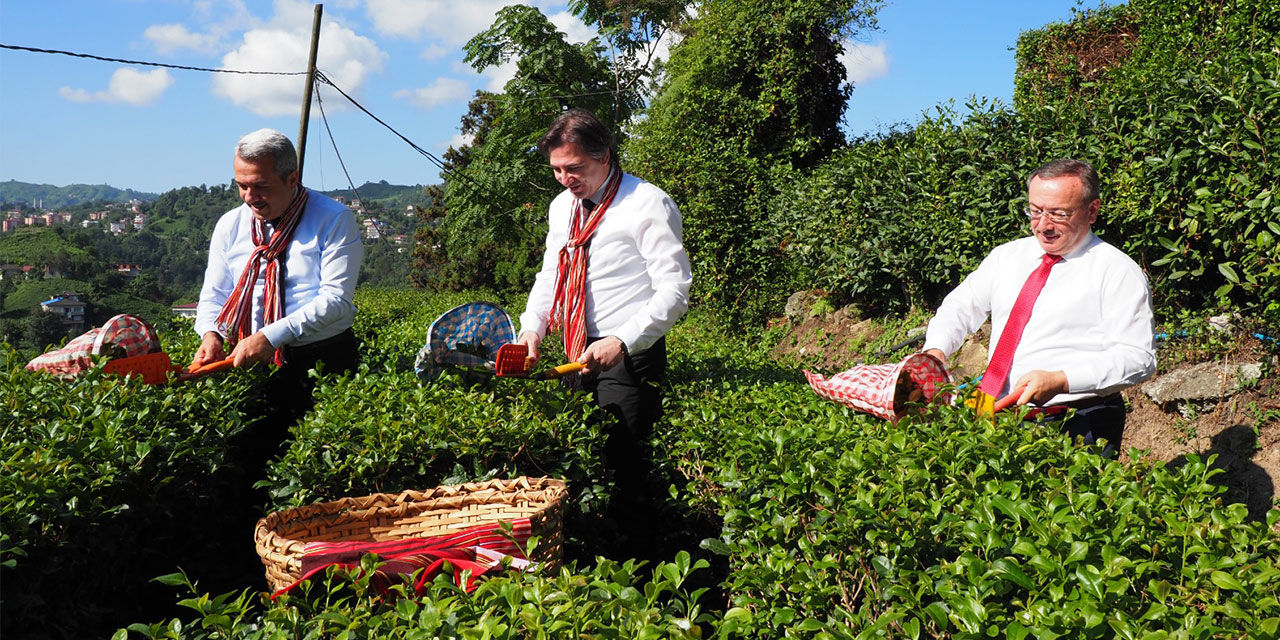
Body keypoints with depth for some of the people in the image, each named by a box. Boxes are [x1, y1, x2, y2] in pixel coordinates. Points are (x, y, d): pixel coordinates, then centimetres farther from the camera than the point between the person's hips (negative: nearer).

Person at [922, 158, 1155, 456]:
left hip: (1075, 425, -5)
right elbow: (961, 306, 20)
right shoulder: (1007, 256, 17)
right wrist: (936, 350, -1)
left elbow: (1138, 358, -7)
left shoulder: (1118, 271, -1)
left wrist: (1060, 380, -20)